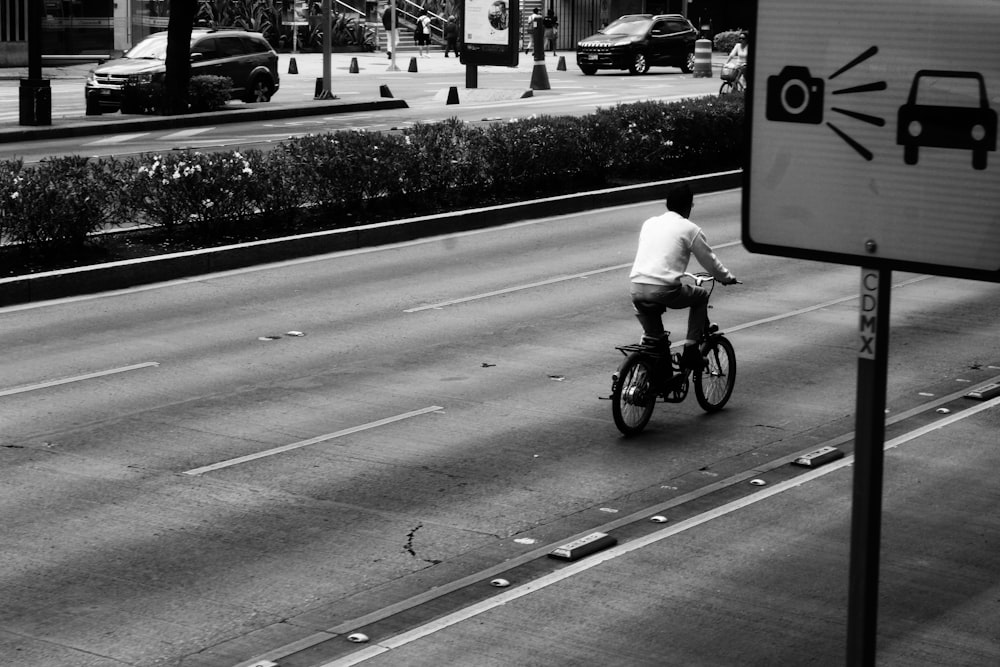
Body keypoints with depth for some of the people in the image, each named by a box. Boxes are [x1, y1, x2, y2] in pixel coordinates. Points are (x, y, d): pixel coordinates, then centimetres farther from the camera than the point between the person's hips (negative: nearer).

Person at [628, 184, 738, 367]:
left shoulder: (649, 223, 20)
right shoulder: (690, 229, 6)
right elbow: (710, 262, 15)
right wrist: (728, 278, 35)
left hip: (635, 288, 5)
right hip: (663, 289, -4)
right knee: (701, 296, 22)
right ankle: (691, 348, 18)